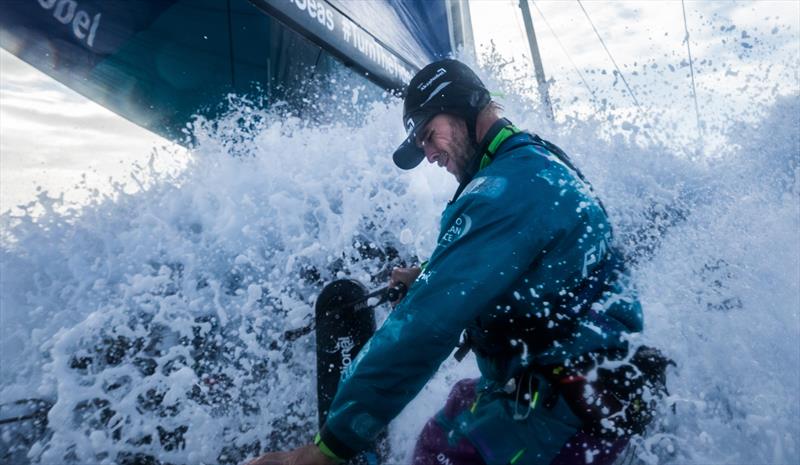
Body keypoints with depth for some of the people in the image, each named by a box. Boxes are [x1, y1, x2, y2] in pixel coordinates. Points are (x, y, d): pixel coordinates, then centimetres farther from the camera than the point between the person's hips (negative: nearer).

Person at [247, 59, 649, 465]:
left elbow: (428, 324, -28)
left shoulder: (508, 185, -23)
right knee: (452, 415, 18)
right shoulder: (539, 162, 9)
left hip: (570, 412, -10)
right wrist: (429, 276, 15)